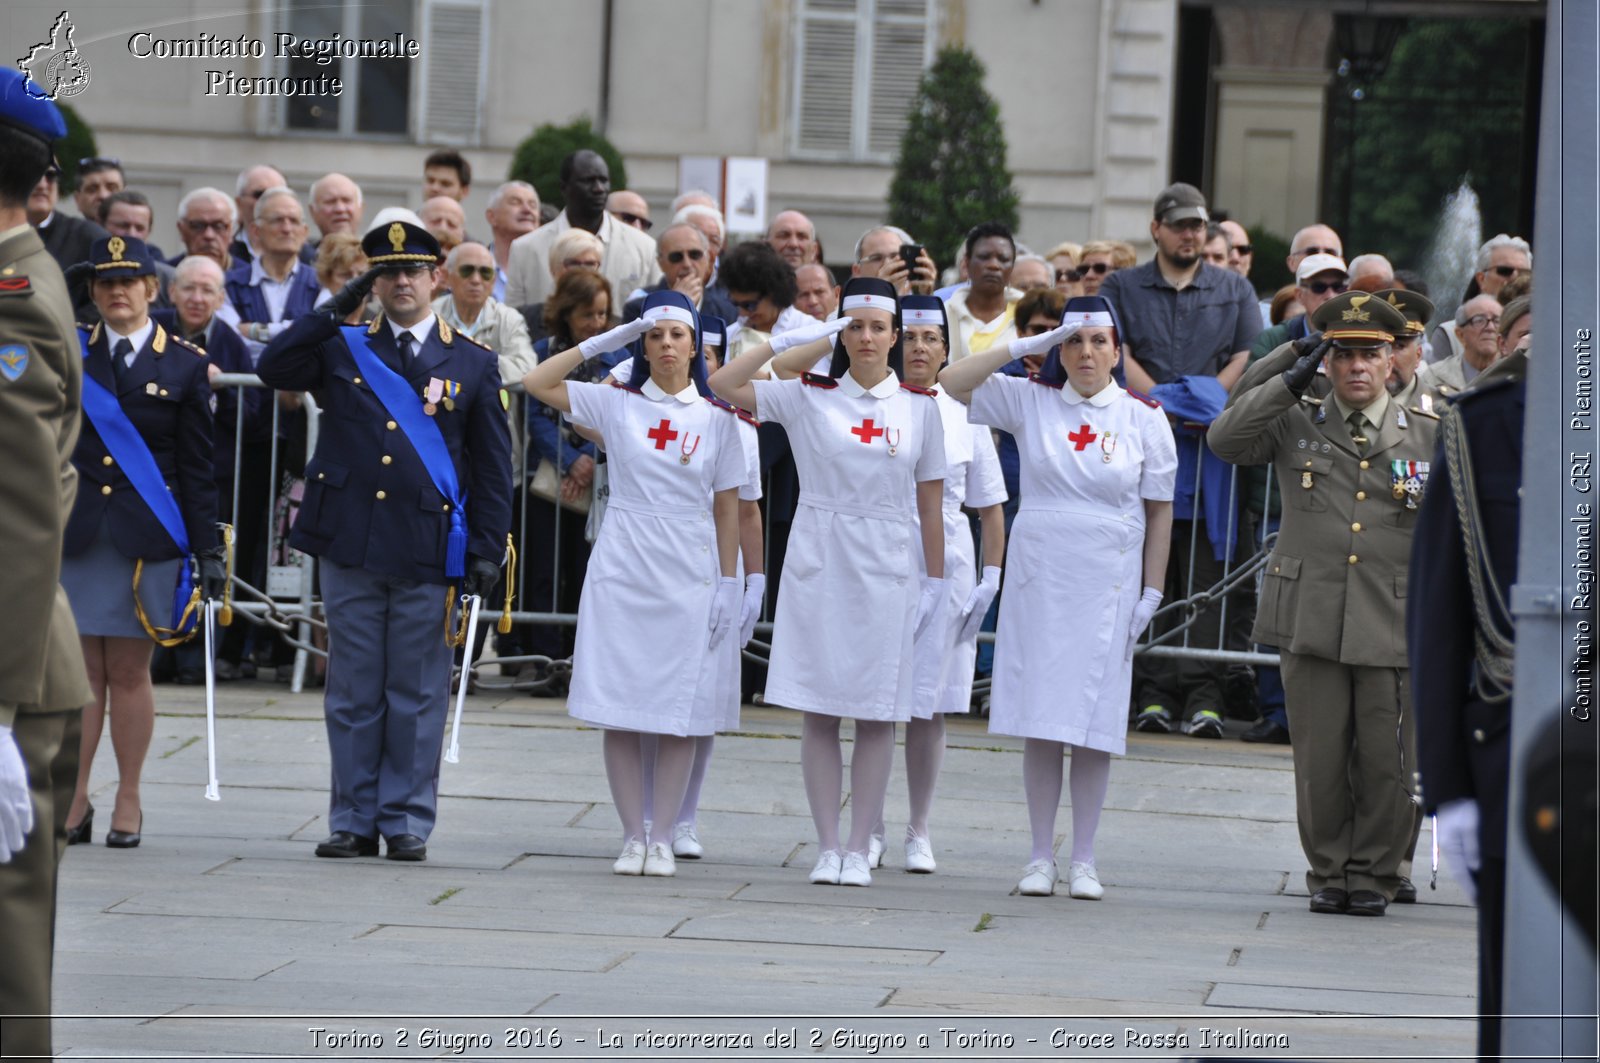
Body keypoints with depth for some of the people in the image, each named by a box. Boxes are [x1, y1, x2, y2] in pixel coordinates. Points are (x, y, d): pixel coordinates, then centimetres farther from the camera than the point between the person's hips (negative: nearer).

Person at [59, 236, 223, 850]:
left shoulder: (184, 365, 3)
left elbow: (199, 466, 3)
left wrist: (209, 550, 0)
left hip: (146, 539, -1)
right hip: (75, 534, 1)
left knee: (130, 673, 4)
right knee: (81, 673, 1)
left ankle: (128, 801, 13)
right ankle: (74, 801, 7)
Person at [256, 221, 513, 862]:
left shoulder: (473, 365, 8)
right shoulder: (342, 350, 10)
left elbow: (493, 467, 8)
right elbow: (272, 369, -5)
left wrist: (488, 550, 0)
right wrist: (336, 310, -6)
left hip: (428, 553, -1)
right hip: (350, 545, 1)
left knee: (417, 694, 2)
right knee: (353, 691, 5)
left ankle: (407, 822, 8)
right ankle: (354, 821, 11)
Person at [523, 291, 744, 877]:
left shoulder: (716, 419, 4)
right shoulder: (617, 405, 5)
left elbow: (727, 509, 5)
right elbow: (537, 383, 0)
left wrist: (729, 584, -1)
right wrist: (603, 342, -3)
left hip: (690, 578, 0)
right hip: (621, 574, 0)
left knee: (680, 715, -1)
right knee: (620, 712, -2)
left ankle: (663, 837, 6)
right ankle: (632, 836, 3)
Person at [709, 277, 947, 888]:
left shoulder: (919, 407, 5)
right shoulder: (809, 398, 2)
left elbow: (931, 502, 6)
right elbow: (724, 385, -7)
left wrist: (935, 581, 3)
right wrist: (787, 340, -10)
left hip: (887, 568, 0)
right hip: (818, 562, 0)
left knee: (877, 715, 1)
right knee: (820, 711, 0)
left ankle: (860, 849, 7)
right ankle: (827, 847, 6)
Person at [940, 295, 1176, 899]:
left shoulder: (1144, 419, 1)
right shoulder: (1030, 402, 3)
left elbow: (1159, 511, 4)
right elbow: (952, 385, -3)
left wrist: (1152, 593, 0)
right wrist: (1022, 348, -8)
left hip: (1107, 587, -1)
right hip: (1038, 579, 1)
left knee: (1094, 721, -1)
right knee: (1040, 723, 0)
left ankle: (1083, 860, 5)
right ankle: (1041, 856, 6)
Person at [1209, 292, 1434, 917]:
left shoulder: (1428, 437, 9)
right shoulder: (1296, 426, 9)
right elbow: (1226, 440, -5)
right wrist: (1294, 379, -7)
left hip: (1395, 625, 0)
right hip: (1311, 623, 0)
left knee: (1385, 759, -1)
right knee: (1320, 759, 2)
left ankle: (1374, 875, 13)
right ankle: (1329, 873, 15)